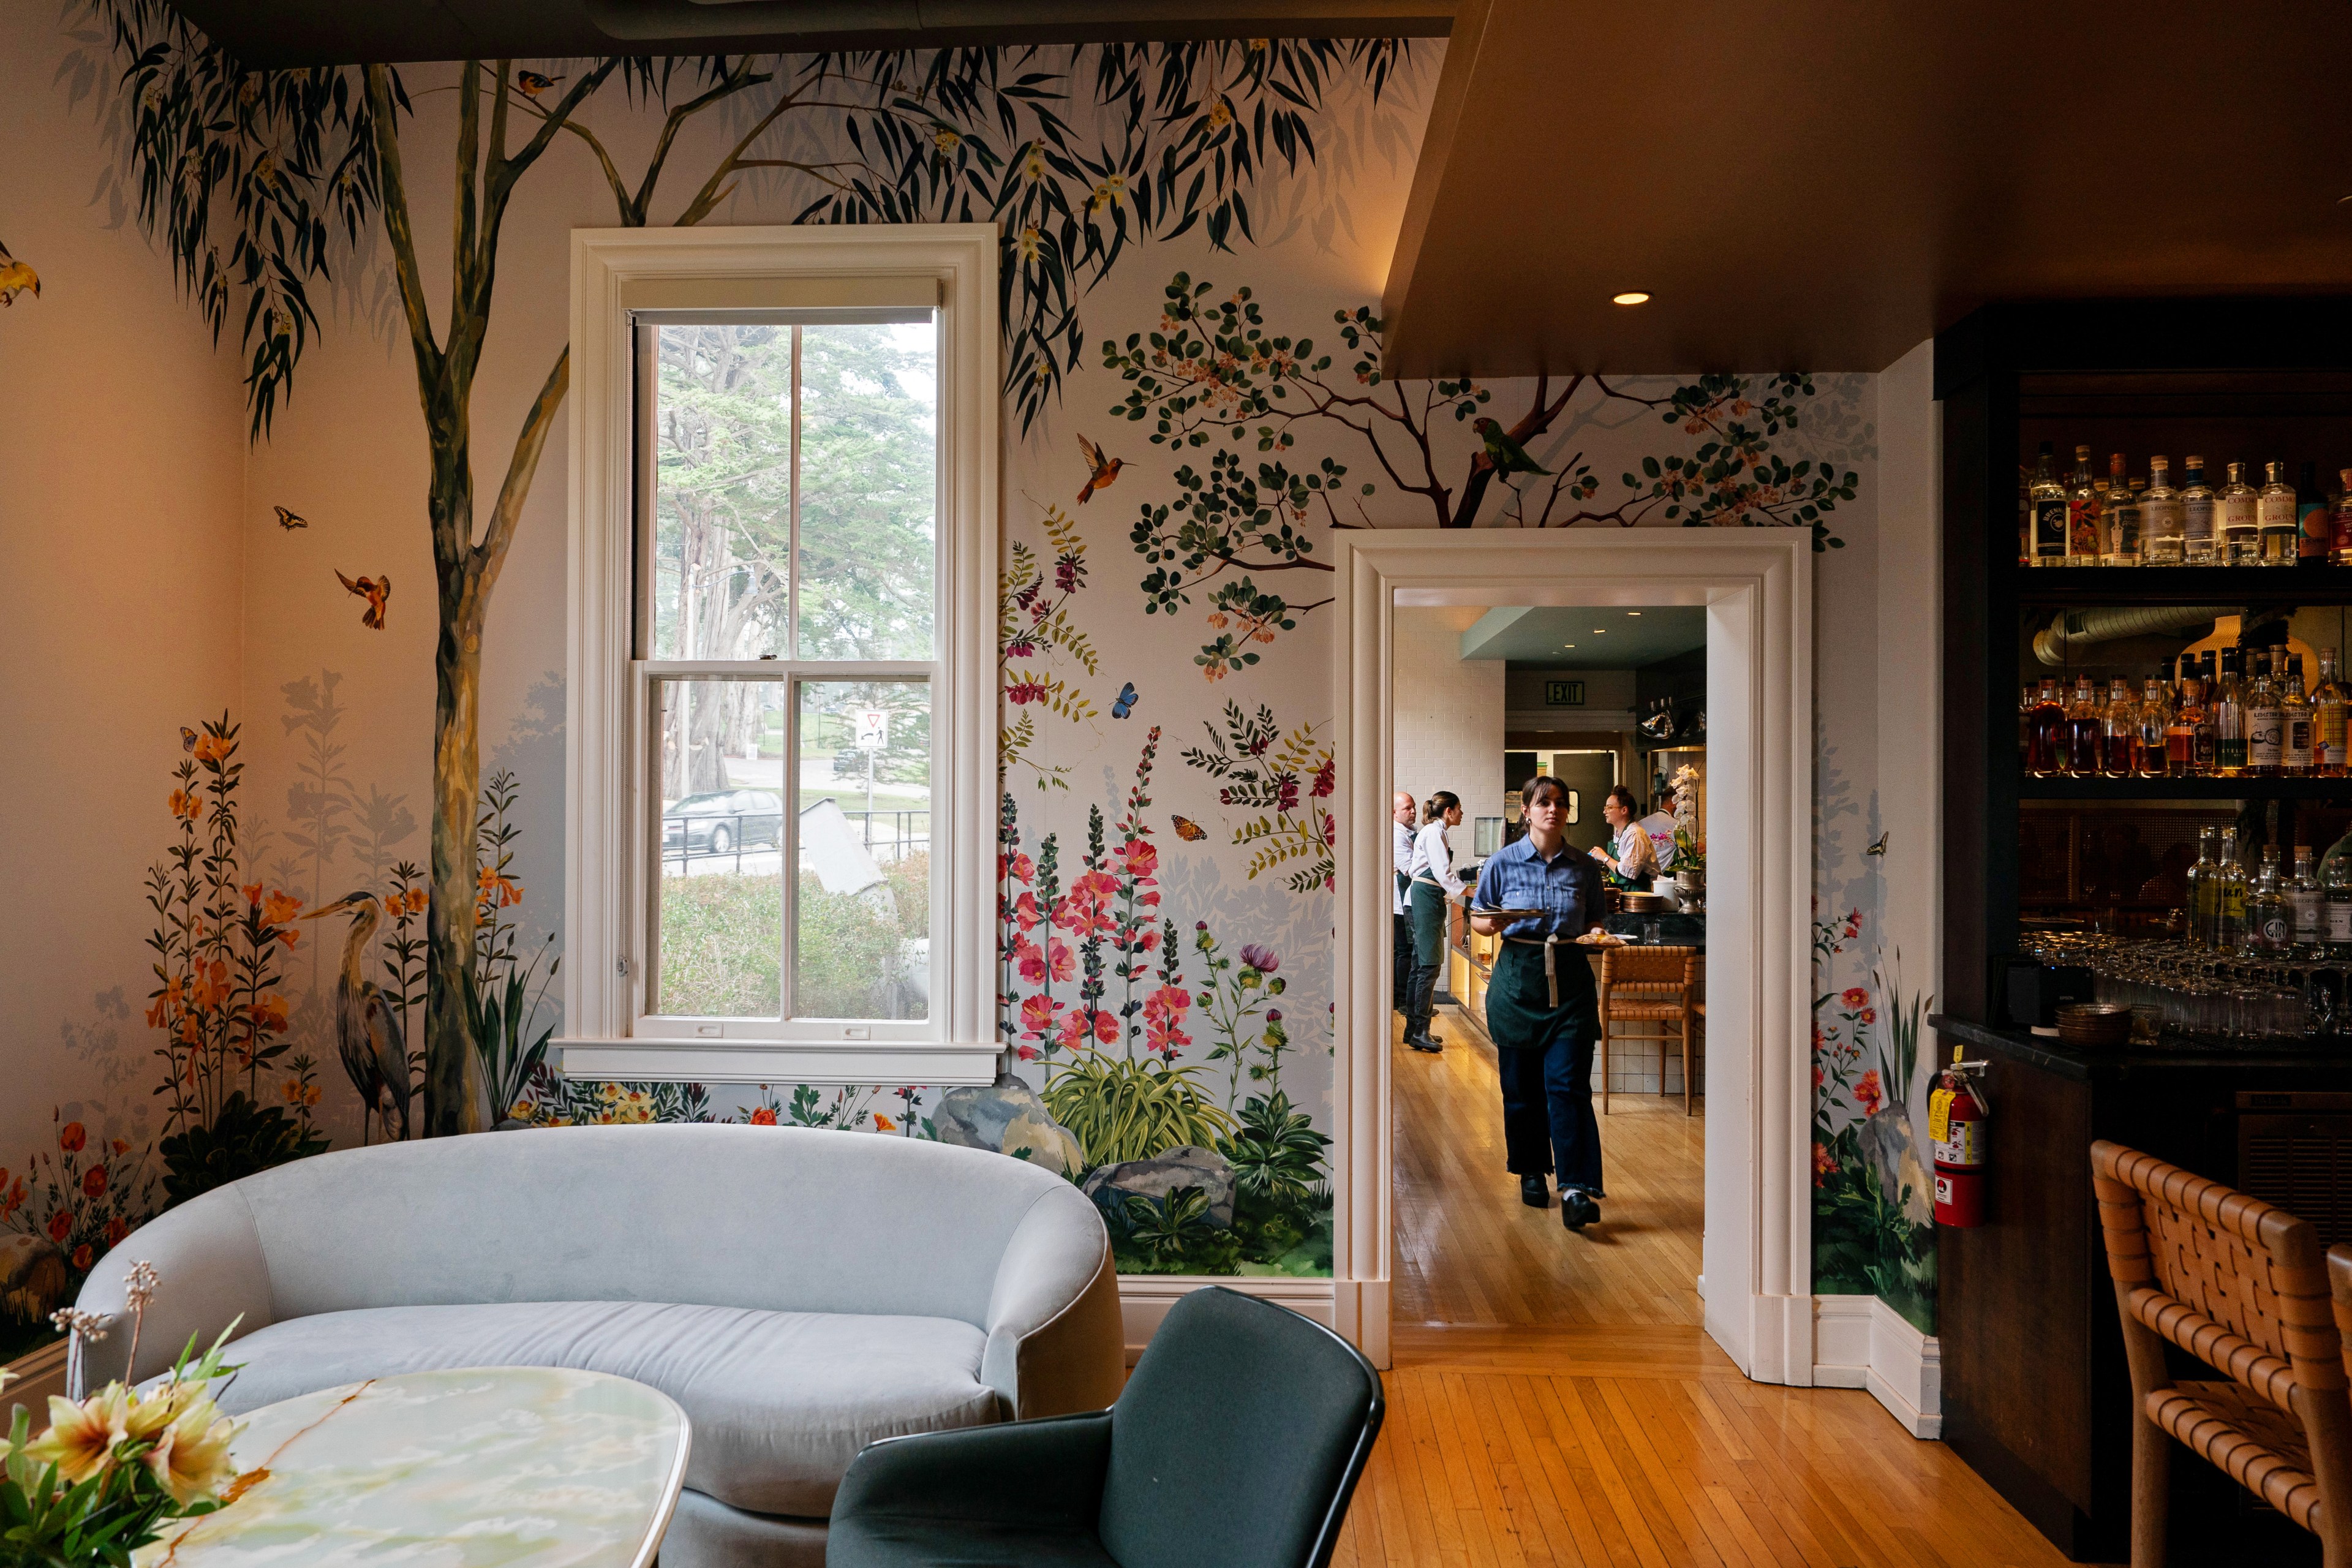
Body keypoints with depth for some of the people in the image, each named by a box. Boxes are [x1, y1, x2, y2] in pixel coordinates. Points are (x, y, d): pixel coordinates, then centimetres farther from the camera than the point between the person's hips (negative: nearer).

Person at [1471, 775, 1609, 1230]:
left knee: (1567, 1083, -9)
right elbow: (1476, 919, 8)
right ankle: (1532, 1172, 25)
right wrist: (1494, 925, -13)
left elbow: (1594, 923, 17)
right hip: (1518, 978, 0)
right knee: (1521, 1085, 7)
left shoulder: (1585, 868, 7)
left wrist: (1597, 933, -6)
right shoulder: (1504, 862, 2)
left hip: (1570, 980, 0)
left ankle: (1576, 1188, -11)